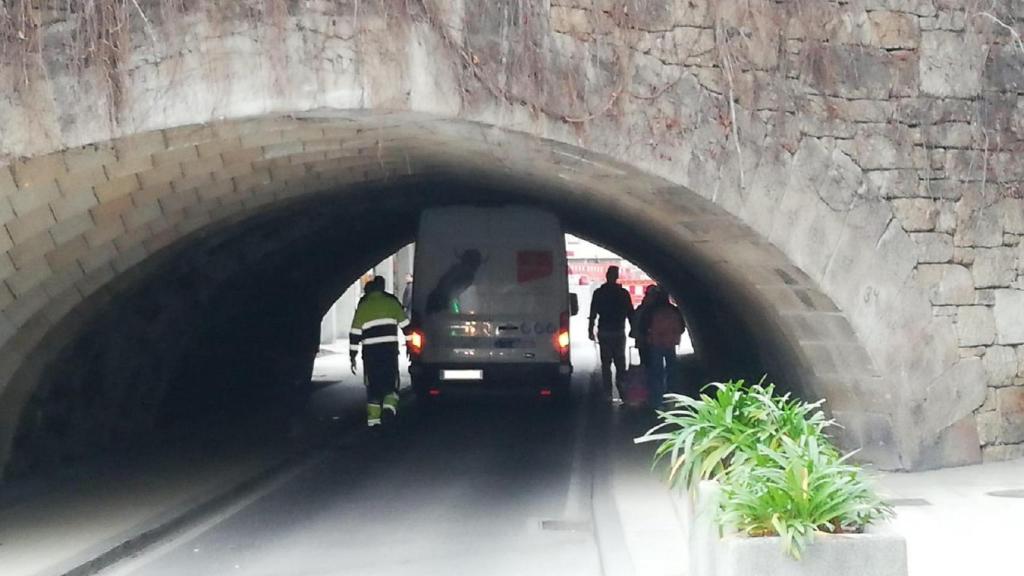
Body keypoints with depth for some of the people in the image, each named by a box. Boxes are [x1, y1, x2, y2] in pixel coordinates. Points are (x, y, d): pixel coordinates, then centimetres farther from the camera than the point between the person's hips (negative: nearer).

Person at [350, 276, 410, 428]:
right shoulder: (391, 302, 7)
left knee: (373, 383, 9)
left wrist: (352, 356, 7)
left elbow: (355, 333, 4)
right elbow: (405, 325, 8)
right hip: (390, 348, -1)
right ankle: (390, 403, -15)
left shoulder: (363, 307, 7)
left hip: (370, 351, 1)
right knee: (391, 378, 11)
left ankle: (373, 418, 6)